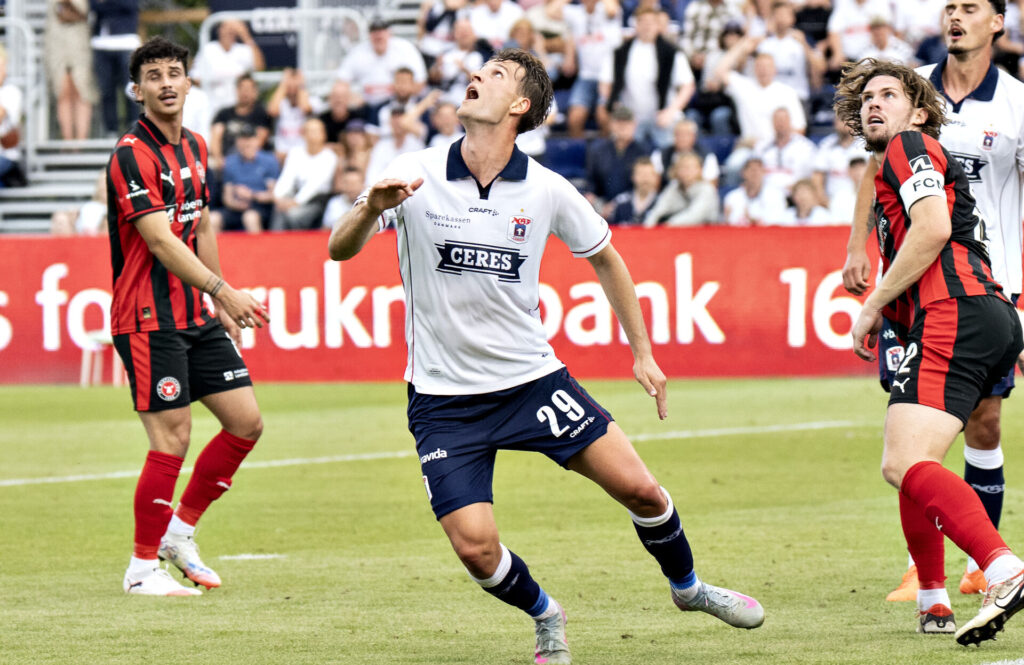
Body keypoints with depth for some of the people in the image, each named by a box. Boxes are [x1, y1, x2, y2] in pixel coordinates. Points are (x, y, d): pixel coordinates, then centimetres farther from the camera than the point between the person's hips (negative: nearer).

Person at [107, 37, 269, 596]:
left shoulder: (195, 149, 13)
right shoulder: (132, 154, -15)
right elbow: (160, 240, -23)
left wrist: (221, 303, 22)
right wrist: (223, 291, -29)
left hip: (196, 316, 8)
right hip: (148, 320, -8)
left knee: (246, 421, 5)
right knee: (172, 439, -10)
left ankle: (180, 530, 19)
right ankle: (143, 567, 2)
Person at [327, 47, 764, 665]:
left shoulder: (547, 191, -6)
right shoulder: (415, 175, -10)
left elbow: (605, 258, 11)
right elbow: (340, 249, -16)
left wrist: (642, 352, 11)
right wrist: (372, 207, -37)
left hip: (532, 377, 1)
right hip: (444, 398, -1)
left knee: (639, 488, -4)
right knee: (476, 546, -13)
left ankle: (688, 586, 27)